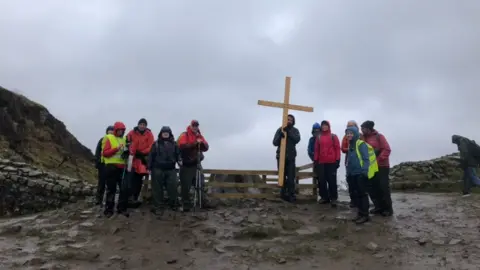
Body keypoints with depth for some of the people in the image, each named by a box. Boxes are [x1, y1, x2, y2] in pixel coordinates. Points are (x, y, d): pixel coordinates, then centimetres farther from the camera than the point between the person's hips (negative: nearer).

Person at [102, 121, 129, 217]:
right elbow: (105, 153, -12)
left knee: (124, 188, 3)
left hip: (122, 167, 5)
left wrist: (126, 152, -2)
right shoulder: (109, 138, -3)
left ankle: (121, 208, 14)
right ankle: (109, 209, 13)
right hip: (111, 167, -5)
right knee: (111, 189, 3)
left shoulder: (124, 139, 13)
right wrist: (116, 148, -22)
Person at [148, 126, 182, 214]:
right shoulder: (156, 144, 4)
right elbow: (151, 156, 1)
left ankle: (173, 204, 13)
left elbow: (178, 154, 10)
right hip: (158, 169, -1)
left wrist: (179, 161, -10)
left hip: (171, 169, 2)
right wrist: (149, 167, -3)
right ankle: (158, 205, 11)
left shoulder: (174, 144, 10)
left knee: (172, 187, -2)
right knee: (157, 188, 2)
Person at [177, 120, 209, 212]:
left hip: (196, 164, 5)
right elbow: (183, 146, -21)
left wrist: (201, 143, -18)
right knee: (185, 186, -3)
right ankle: (186, 205, 5)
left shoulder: (200, 136, 13)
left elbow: (206, 148, 3)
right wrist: (195, 143, -28)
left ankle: (203, 202, 18)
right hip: (186, 165, -5)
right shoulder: (184, 135, -3)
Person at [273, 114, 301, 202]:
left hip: (291, 157, 0)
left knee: (291, 177, -5)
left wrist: (288, 132, -20)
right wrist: (281, 135, -19)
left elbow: (297, 139, -14)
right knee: (282, 176, 5)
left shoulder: (295, 130, 6)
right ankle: (284, 193, 13)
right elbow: (275, 142, -2)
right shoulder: (280, 129, 5)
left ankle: (291, 195, -1)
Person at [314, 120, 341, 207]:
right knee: (321, 180, 5)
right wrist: (316, 160, 7)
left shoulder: (333, 136, 3)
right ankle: (324, 197, 16)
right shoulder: (319, 137, 11)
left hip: (331, 162, -3)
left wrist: (337, 160, -7)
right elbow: (316, 150, 11)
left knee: (332, 180, -1)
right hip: (321, 162, 3)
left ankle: (333, 198, 5)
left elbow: (337, 148, -1)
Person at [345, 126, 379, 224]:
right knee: (356, 194, 12)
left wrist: (364, 171, -24)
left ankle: (365, 215, 5)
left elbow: (366, 159, -18)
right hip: (353, 174, 9)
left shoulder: (361, 144, -13)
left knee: (363, 194, -3)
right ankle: (360, 213, 22)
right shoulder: (350, 145, 14)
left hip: (361, 174, -9)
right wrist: (348, 173, 19)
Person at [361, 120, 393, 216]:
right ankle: (379, 206, 20)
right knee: (372, 188, 8)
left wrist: (378, 160, -19)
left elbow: (387, 149, -14)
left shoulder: (379, 136, -8)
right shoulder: (364, 138, 9)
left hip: (381, 167, -6)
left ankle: (388, 209, 9)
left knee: (383, 188, -3)